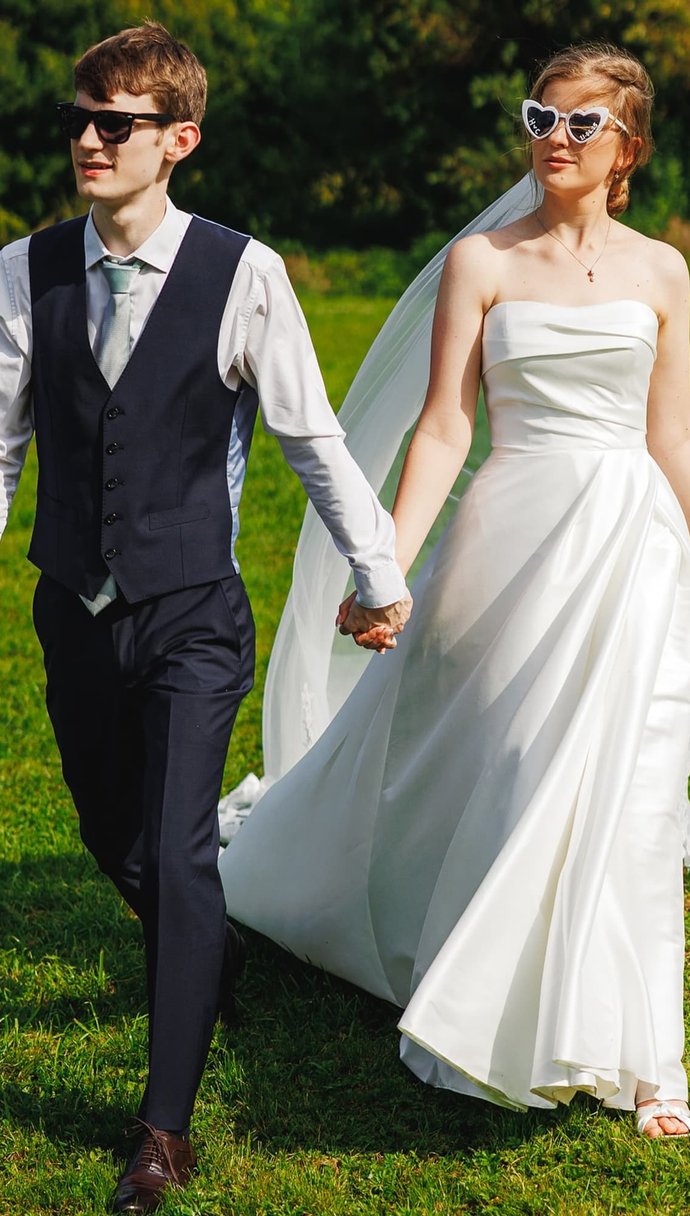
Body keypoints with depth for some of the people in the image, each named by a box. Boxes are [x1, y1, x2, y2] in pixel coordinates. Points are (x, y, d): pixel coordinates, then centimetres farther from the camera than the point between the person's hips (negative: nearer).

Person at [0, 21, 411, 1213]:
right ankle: (206, 962, 50)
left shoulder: (242, 274, -11)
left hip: (191, 617, -4)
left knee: (176, 855, -11)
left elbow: (311, 435, -2)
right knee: (113, 839, 17)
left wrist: (379, 573, 6)